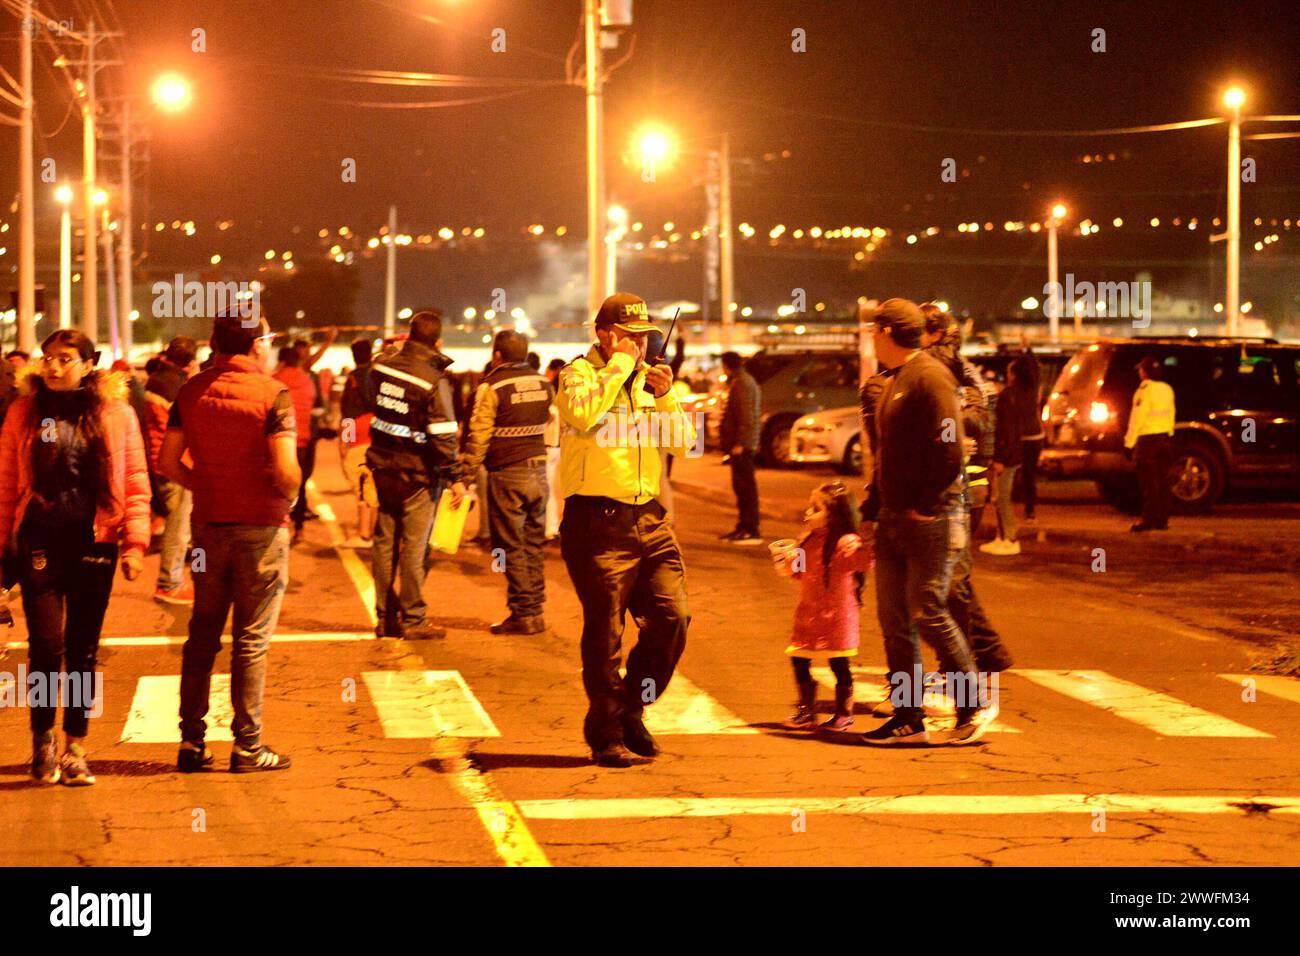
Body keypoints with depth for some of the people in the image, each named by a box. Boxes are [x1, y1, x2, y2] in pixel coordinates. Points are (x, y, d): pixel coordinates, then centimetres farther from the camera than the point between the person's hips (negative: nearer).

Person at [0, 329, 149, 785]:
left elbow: (135, 485, 3)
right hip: (39, 543, 0)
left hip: (93, 544, 0)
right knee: (46, 646, -6)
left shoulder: (117, 415, 3)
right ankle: (42, 740, 12)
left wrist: (134, 543, -5)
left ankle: (75, 749, 15)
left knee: (83, 650, 6)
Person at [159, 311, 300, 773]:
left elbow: (168, 462, 3)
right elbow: (285, 471, -19)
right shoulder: (272, 394, -12)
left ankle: (192, 742, 15)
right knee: (251, 639, 2)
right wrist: (291, 495, 2)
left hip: (208, 524, 5)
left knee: (202, 635, 13)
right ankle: (247, 747, 6)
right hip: (260, 527, -5)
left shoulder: (192, 391, 4)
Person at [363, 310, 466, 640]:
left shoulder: (383, 364, -1)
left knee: (385, 541, 12)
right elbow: (443, 436, -19)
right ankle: (413, 620, 4)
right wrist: (455, 477, -13)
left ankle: (385, 617, 18)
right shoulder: (435, 381, -19)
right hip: (418, 473, -6)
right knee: (414, 545, 1)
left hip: (383, 467, 6)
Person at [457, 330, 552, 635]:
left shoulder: (492, 386, -10)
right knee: (533, 544, 13)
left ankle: (523, 613, -2)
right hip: (539, 471, 6)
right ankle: (535, 608, 14)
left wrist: (464, 477, -10)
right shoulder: (543, 383, 8)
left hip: (507, 475, -6)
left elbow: (478, 437, -13)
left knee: (511, 547, -1)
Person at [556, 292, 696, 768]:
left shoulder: (648, 378, 18)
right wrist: (618, 364, -14)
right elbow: (584, 414, -23)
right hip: (597, 519, -6)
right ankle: (606, 737, 7)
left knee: (672, 618, -3)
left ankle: (630, 710, 17)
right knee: (605, 632, -3)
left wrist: (665, 398, -4)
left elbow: (683, 442, 12)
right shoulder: (579, 374, 0)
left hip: (648, 518, 6)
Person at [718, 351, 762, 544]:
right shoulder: (746, 381, 19)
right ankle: (743, 528, 22)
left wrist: (740, 443, -23)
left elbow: (746, 417, -22)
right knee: (741, 486, 15)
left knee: (746, 486, -10)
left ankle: (752, 531, -12)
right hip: (742, 443, 11)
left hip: (741, 444, -11)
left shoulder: (741, 384, -14)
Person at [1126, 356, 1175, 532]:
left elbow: (1137, 418, -13)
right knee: (1163, 481, 9)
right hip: (1166, 437, 7)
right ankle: (1162, 519, 10)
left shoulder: (1145, 390, -11)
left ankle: (1148, 519, -10)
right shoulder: (1167, 390, 10)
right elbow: (1171, 416, 14)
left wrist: (1129, 443, -11)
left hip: (1148, 439, -7)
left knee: (1149, 482, -6)